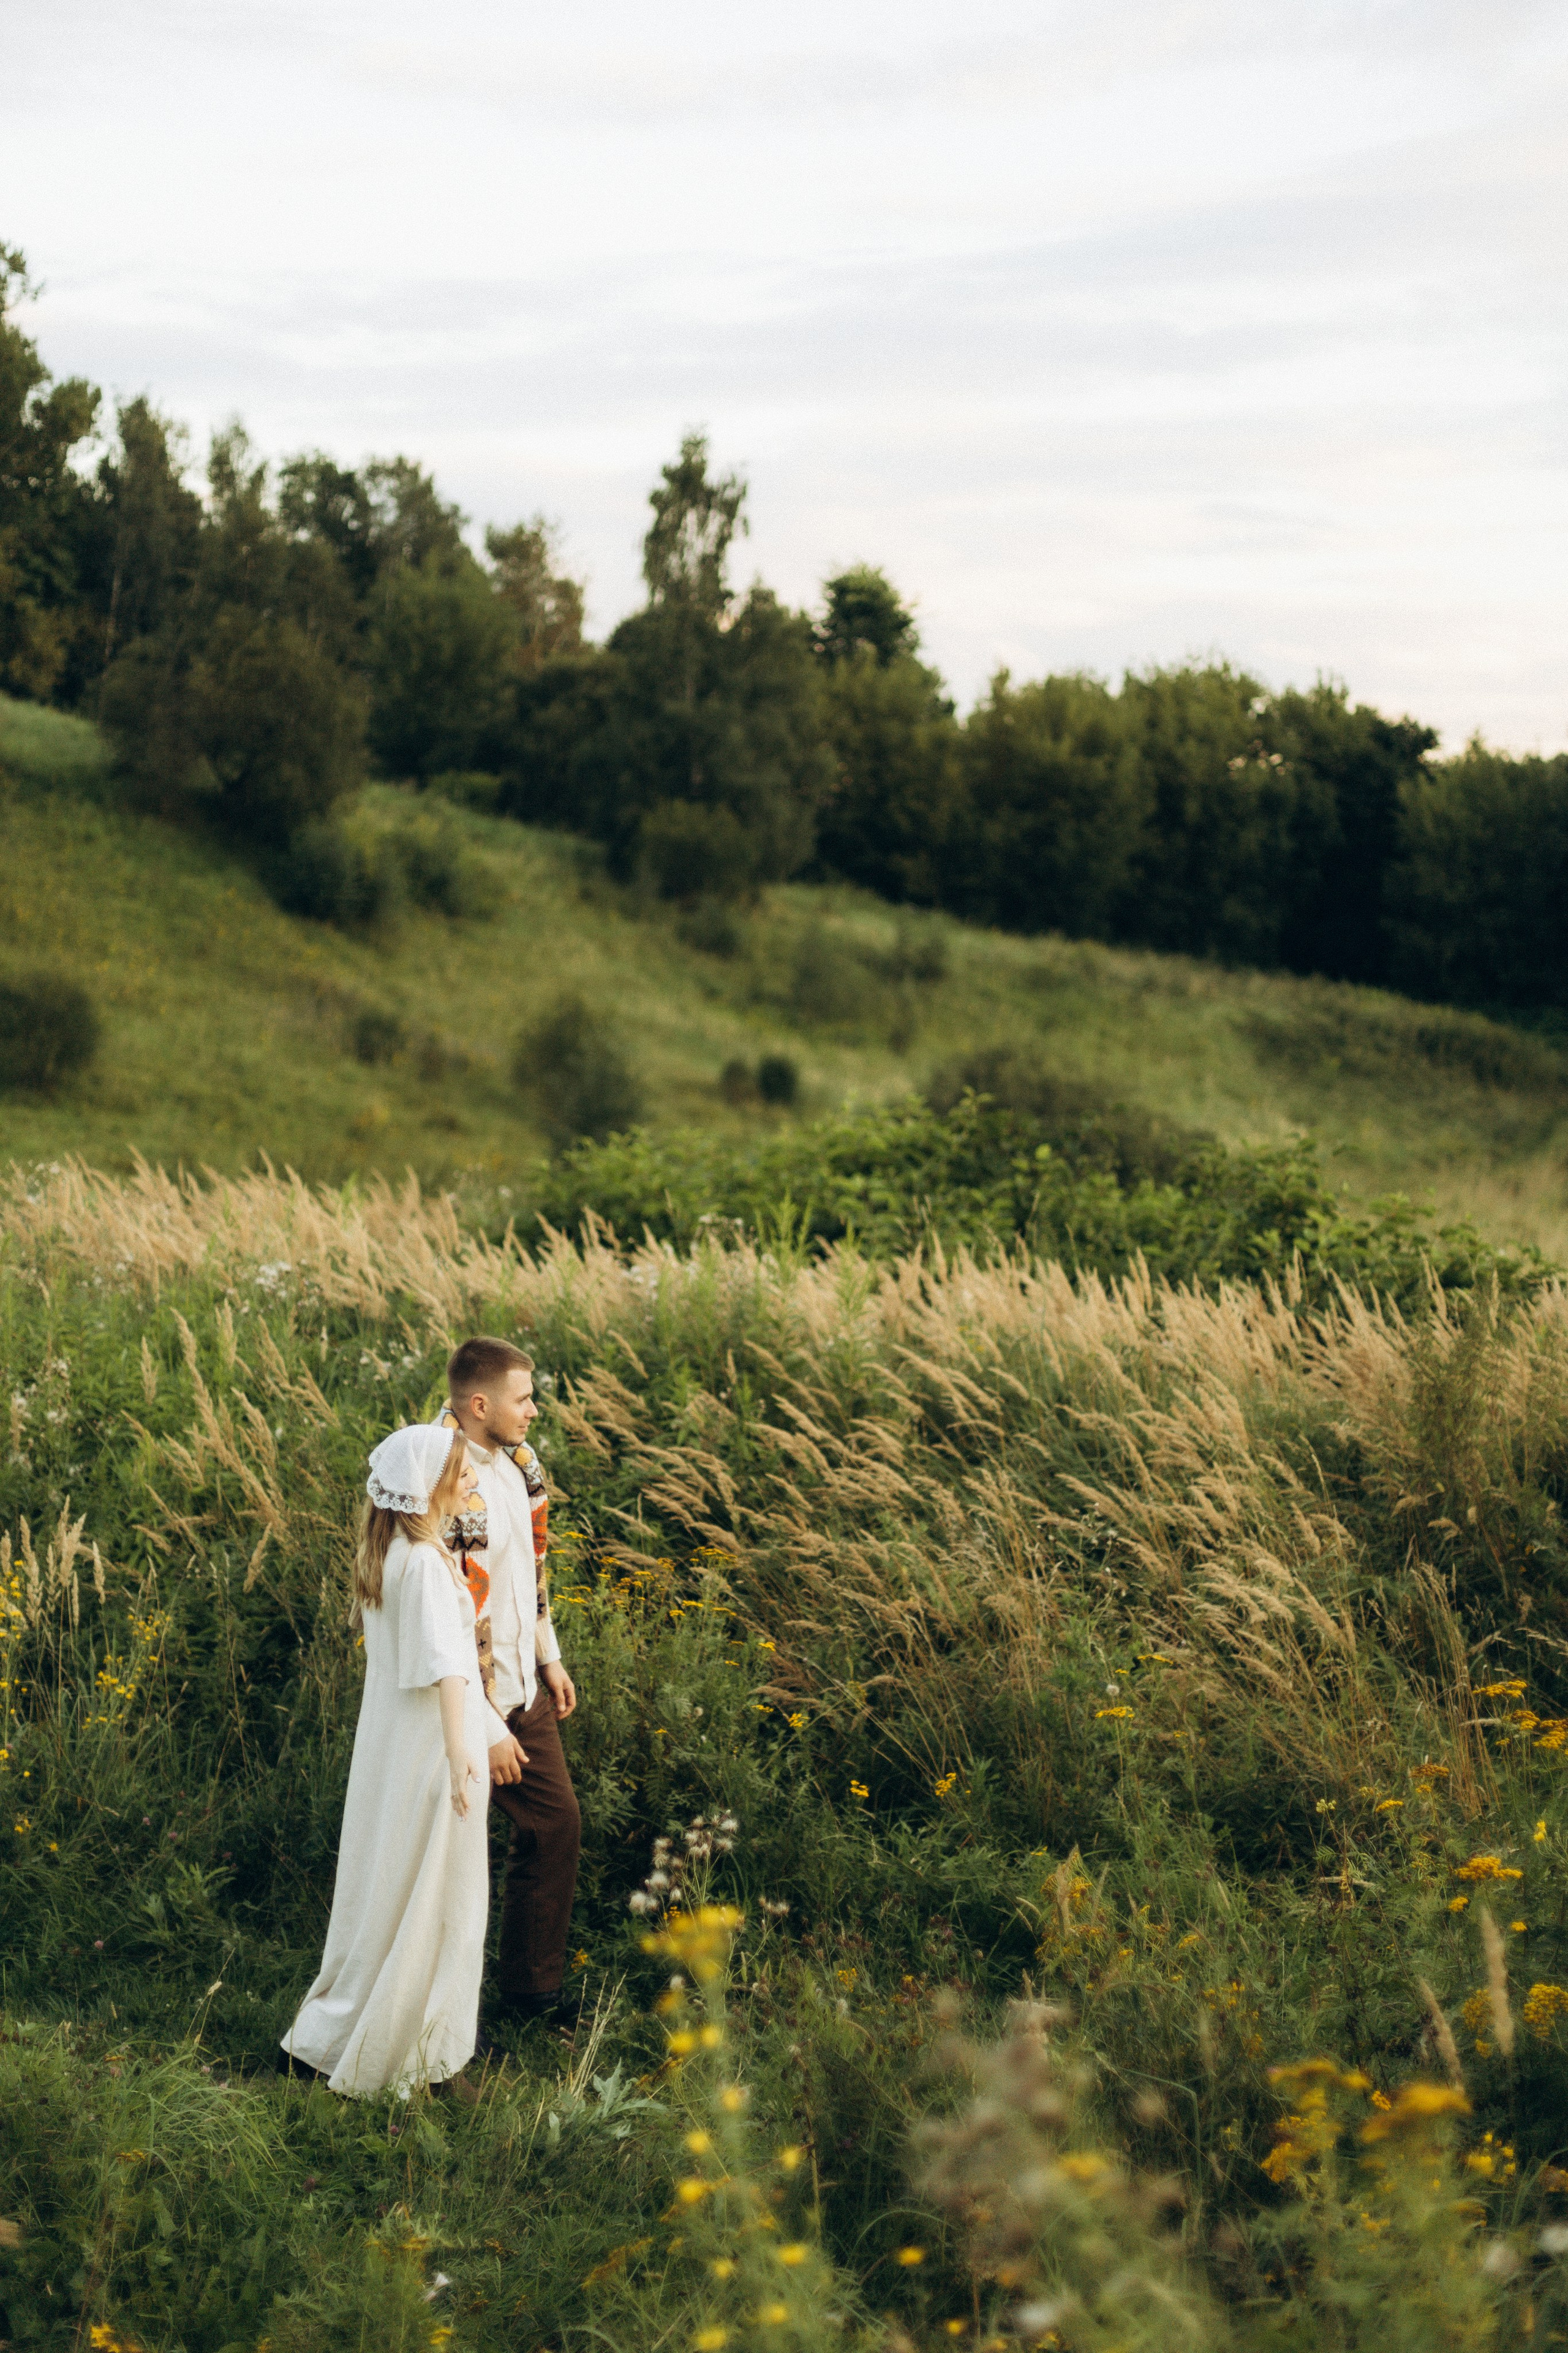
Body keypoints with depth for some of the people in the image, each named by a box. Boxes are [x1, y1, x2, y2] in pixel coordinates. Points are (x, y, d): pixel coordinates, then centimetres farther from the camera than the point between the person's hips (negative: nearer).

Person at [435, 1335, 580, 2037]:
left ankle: (532, 1992, 31)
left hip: (525, 1688, 9)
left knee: (556, 1821, 15)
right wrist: (488, 1730, -20)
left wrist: (550, 1657, 19)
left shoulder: (518, 1458, 1)